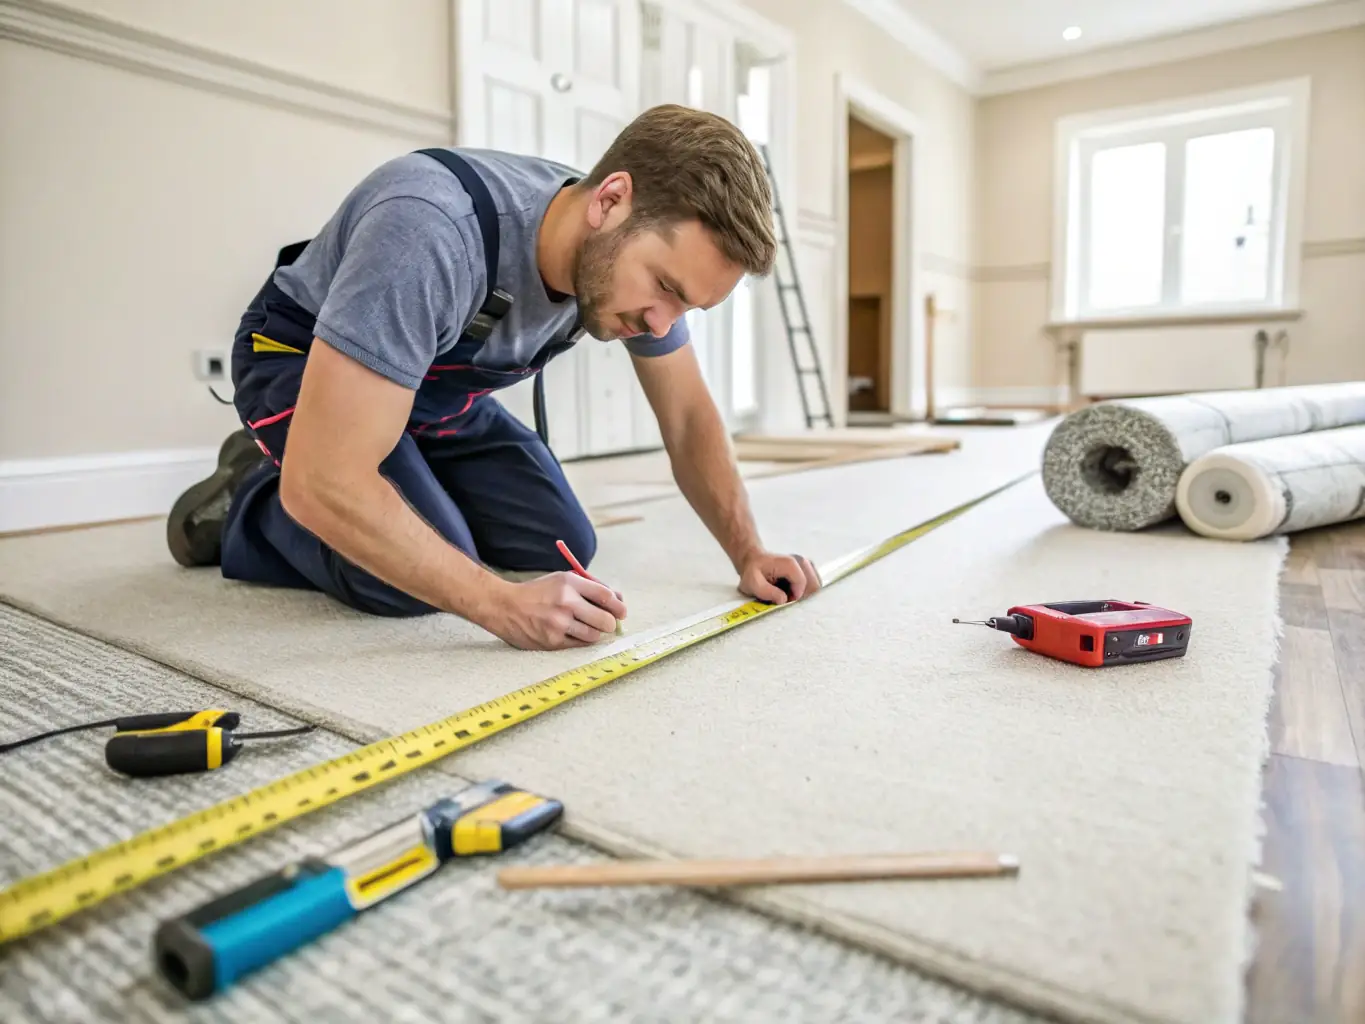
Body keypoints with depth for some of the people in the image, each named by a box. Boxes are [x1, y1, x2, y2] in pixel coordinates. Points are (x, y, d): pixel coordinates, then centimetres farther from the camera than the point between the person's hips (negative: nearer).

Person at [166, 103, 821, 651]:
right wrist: (502, 605, -43)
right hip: (299, 361, -6)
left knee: (562, 548, -3)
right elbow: (321, 483, -41)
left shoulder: (643, 248, -18)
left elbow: (688, 417, -6)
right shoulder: (433, 232, -41)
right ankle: (249, 503, 5)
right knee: (414, 580, -27)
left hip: (443, 389, 6)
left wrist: (748, 553, -16)